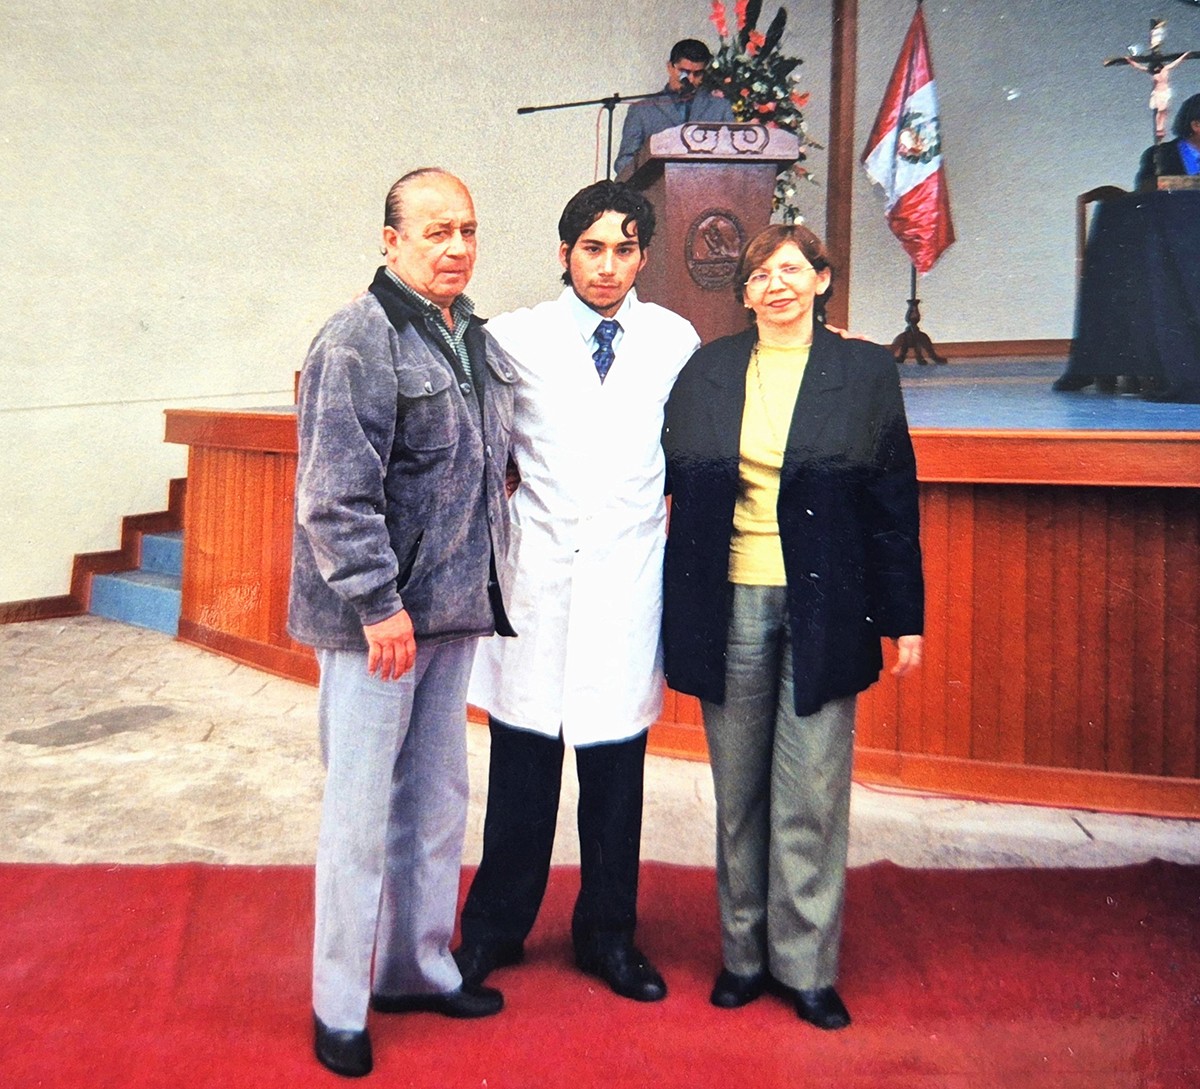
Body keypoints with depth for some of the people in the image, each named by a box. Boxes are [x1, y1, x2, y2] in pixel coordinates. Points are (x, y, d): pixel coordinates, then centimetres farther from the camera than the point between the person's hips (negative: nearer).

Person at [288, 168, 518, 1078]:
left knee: (437, 799, 17)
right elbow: (336, 494, -18)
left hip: (453, 610, 8)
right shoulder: (358, 343, -13)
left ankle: (418, 968, 34)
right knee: (361, 808, 2)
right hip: (380, 618, -8)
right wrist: (378, 603, -18)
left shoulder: (476, 340, 12)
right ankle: (339, 1006, 19)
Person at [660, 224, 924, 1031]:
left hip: (822, 610, -1)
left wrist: (904, 616, 0)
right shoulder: (707, 372, 8)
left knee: (812, 794, 3)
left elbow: (894, 501, 3)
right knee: (738, 792, 10)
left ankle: (808, 965, 19)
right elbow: (671, 476, 9)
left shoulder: (865, 372, 3)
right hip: (729, 607, 2)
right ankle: (745, 951, 26)